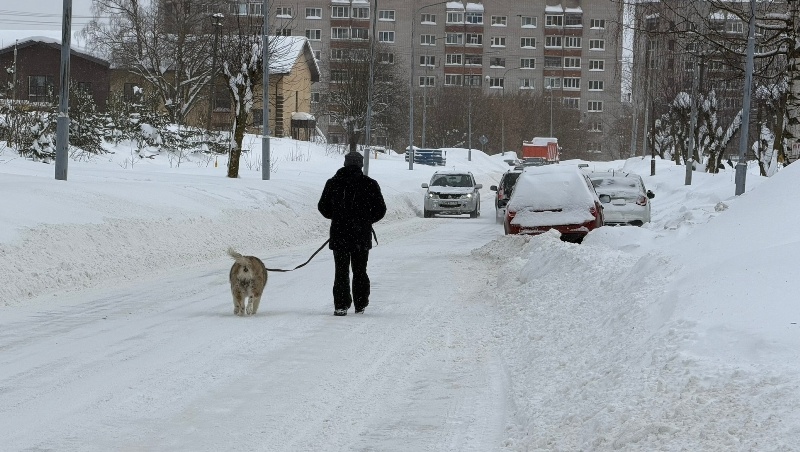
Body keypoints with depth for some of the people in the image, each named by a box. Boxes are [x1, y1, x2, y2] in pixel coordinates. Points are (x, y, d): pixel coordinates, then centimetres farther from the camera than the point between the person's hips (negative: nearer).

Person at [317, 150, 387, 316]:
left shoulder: (333, 183, -1)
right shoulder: (370, 184, -4)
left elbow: (322, 207, 7)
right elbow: (380, 209, 1)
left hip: (339, 235, 0)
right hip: (362, 235, 0)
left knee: (341, 271, 3)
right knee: (360, 271, 13)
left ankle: (341, 305, -7)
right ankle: (360, 305, 16)